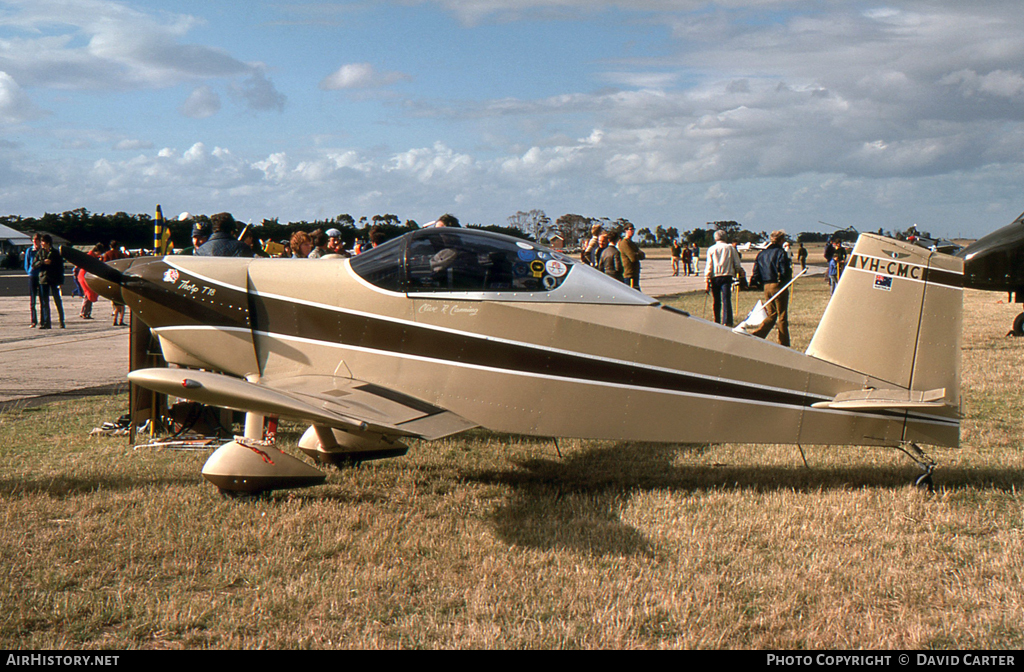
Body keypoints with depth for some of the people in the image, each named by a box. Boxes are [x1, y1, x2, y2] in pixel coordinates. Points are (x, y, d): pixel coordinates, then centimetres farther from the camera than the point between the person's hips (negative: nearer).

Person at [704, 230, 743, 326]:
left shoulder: (711, 249, 6)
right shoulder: (730, 248, 6)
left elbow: (708, 266, 2)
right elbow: (737, 264, 7)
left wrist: (706, 281, 1)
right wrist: (740, 272, 24)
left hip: (715, 277, 1)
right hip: (727, 276, -1)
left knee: (716, 301, 11)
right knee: (726, 299, -7)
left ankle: (717, 322, 17)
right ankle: (726, 321, -19)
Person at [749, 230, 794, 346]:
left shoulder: (761, 253, 10)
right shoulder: (781, 252, -10)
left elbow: (756, 272, 8)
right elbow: (785, 272, -15)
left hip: (766, 287, 6)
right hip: (779, 286, -6)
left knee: (771, 316, 14)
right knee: (782, 317, 3)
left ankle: (756, 334, -6)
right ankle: (783, 344, 7)